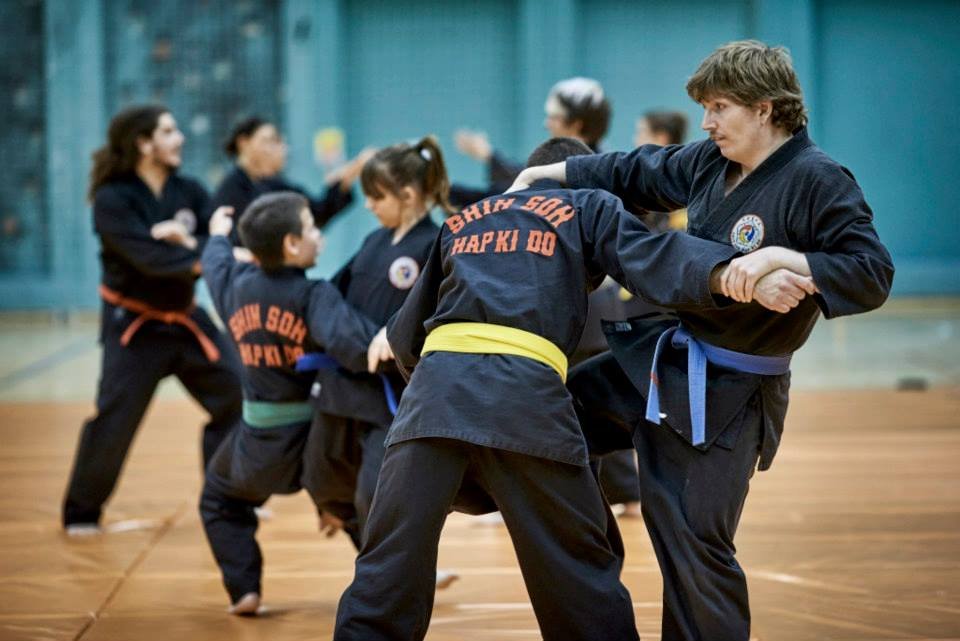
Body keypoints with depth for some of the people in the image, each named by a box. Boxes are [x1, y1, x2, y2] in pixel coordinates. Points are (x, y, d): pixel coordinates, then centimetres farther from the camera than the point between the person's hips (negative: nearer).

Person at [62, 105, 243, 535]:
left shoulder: (188, 192, 1)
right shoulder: (113, 200, -16)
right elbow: (150, 258, -28)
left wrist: (184, 240, -26)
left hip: (184, 318, 6)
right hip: (133, 326, -6)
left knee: (235, 395, 2)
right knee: (114, 422, -8)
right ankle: (81, 512, 9)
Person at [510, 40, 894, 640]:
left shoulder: (817, 181, -18)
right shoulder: (711, 161, 5)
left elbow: (873, 275, -23)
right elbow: (639, 172, 20)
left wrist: (780, 257, -33)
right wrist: (550, 174, 16)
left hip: (728, 393, -8)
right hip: (662, 354, 8)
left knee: (696, 546, -5)